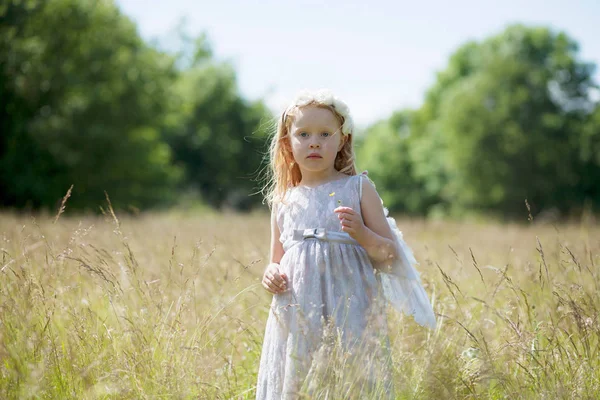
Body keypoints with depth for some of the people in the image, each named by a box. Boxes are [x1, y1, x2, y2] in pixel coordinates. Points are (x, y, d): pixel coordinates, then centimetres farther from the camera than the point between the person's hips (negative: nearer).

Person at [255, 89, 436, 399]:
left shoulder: (358, 188, 2)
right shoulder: (283, 201, 10)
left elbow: (391, 256, 1)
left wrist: (362, 233, -16)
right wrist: (271, 274, -2)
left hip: (350, 316, -2)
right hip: (297, 320, 3)